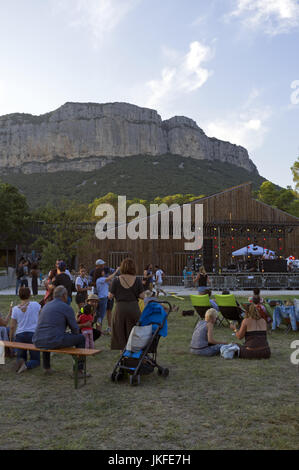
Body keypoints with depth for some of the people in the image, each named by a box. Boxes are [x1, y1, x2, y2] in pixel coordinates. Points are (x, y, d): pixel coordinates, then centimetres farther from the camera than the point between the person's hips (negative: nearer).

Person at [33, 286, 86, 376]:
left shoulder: (46, 306, 20)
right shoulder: (67, 308, -1)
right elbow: (75, 329, 2)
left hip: (38, 342, 7)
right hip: (54, 341, -7)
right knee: (81, 338, 12)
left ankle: (46, 367, 41)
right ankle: (79, 370, 11)